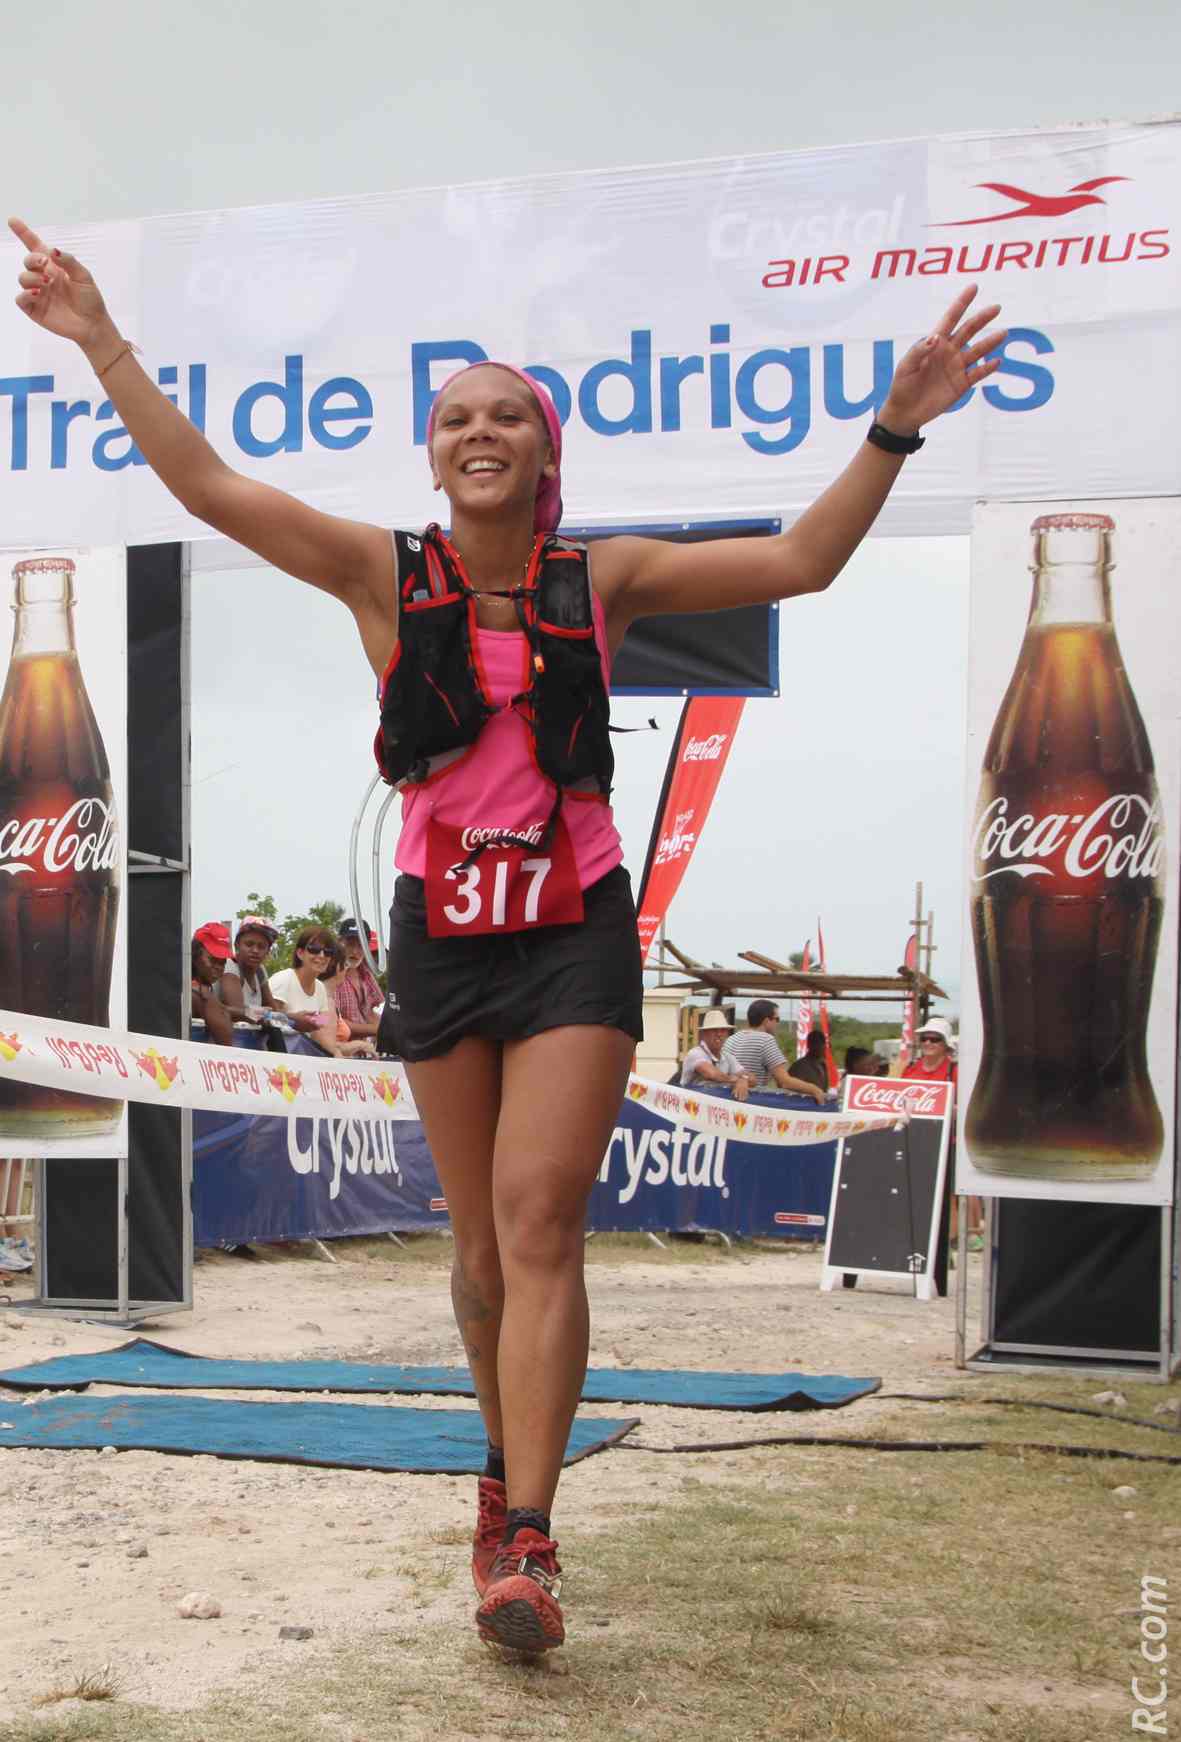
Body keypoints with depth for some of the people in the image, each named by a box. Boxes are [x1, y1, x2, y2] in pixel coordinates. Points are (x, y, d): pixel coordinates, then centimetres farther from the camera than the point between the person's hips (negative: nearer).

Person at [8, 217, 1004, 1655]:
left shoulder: (602, 579, 3)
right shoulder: (385, 576, 2)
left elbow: (801, 561, 2)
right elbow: (207, 486, -2)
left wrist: (897, 425, -5)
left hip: (576, 932, -1)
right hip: (442, 931, 1)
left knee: (539, 1220, -13)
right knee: (485, 1242, 9)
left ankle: (523, 1542, -14)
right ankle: (512, 1456, 34)